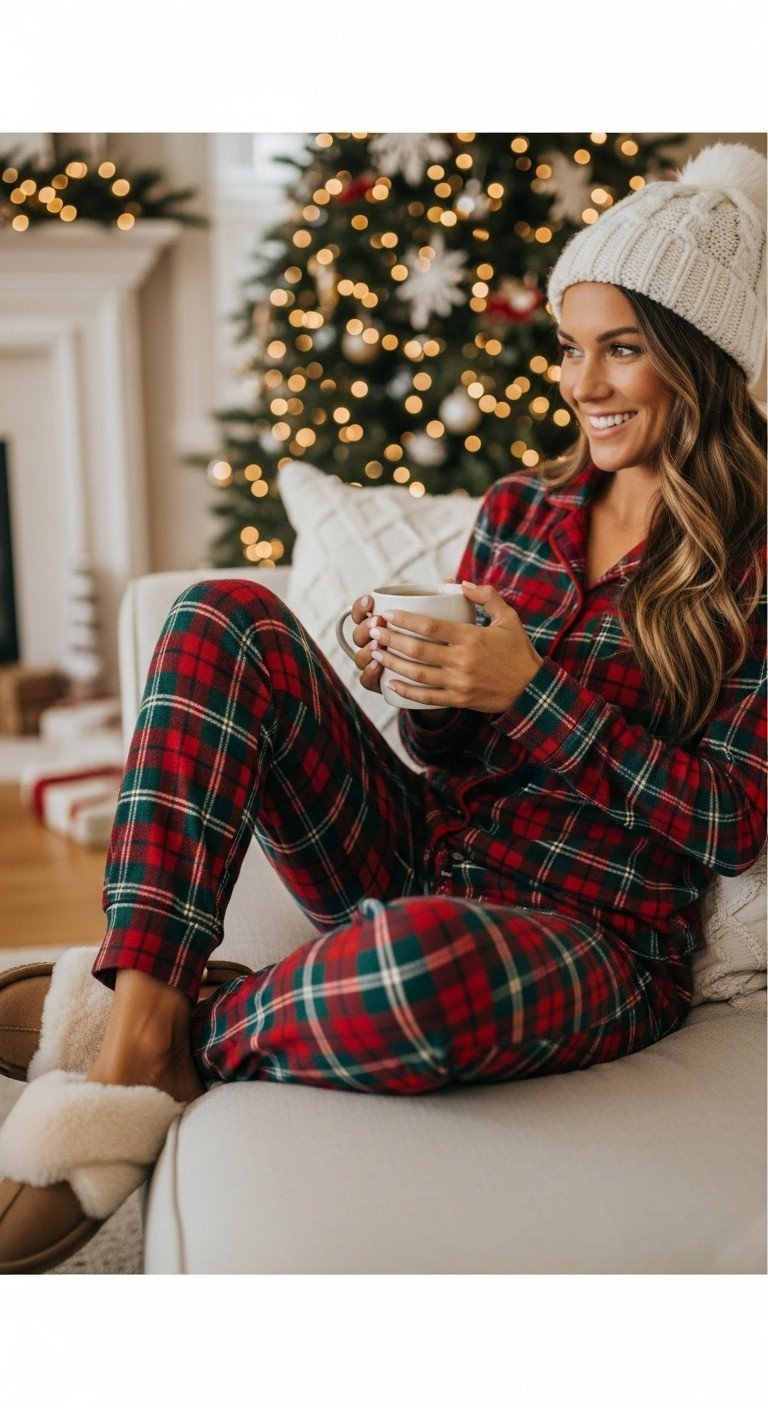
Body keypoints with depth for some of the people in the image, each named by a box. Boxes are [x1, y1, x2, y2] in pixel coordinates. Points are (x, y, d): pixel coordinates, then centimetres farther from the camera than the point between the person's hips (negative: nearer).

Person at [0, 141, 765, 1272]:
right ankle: (133, 1026, -23)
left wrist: (536, 692, -18)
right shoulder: (519, 509, 10)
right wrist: (417, 679, -9)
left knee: (414, 963, -43)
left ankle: (184, 1055, -8)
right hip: (423, 861, 6)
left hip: (594, 943, -5)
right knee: (227, 618, -12)